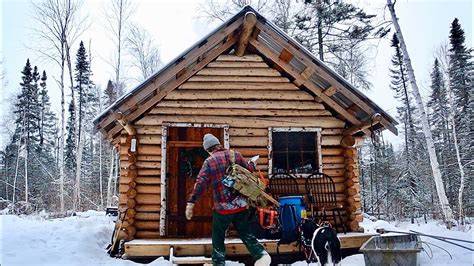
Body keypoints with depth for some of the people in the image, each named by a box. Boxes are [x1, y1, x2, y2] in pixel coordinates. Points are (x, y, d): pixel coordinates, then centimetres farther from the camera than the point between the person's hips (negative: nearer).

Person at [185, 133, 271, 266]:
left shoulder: (209, 161, -8)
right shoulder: (236, 154, 2)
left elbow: (201, 183, -17)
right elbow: (249, 170, 13)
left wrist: (191, 203, -16)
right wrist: (252, 164, 36)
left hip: (223, 206, -4)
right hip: (241, 204, 4)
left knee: (218, 236, 14)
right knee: (245, 233, 18)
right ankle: (261, 254, 6)